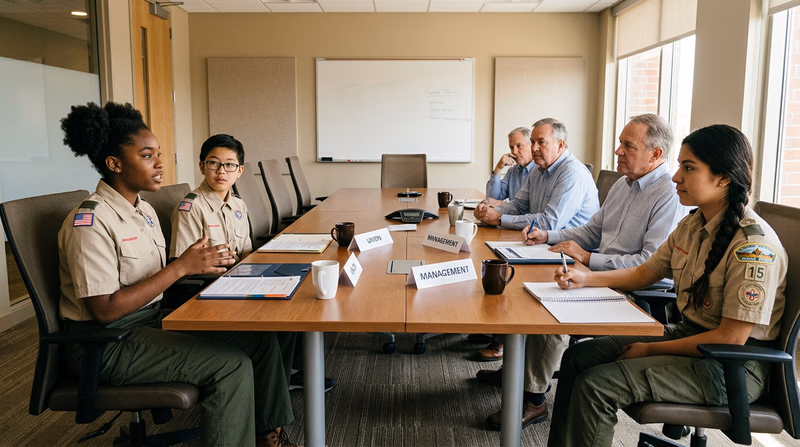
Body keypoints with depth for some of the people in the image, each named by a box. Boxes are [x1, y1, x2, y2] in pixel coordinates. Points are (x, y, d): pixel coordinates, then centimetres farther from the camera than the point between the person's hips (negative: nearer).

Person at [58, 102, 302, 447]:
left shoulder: (144, 211, 10)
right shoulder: (90, 222, -19)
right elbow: (105, 311, -23)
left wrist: (202, 266, -6)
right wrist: (181, 267, -24)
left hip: (152, 318, 9)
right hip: (107, 344, -9)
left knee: (259, 337, -2)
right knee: (232, 365, -23)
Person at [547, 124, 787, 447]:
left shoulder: (754, 245, -23)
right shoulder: (693, 224, 3)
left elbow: (731, 339, -22)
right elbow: (643, 274, 14)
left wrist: (651, 350, -14)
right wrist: (584, 278, 0)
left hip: (734, 367, -8)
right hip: (688, 333, 8)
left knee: (595, 386, -22)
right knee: (578, 357, -1)